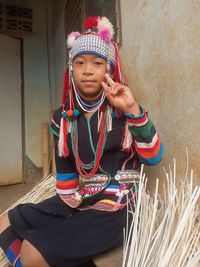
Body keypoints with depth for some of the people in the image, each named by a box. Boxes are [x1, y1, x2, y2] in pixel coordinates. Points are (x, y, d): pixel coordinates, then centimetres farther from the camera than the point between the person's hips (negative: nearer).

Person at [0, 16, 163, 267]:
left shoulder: (124, 112, -7)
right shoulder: (63, 118, 4)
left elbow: (153, 158, -15)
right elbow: (64, 170, 10)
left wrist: (133, 109, -24)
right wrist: (69, 202, 10)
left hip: (115, 208, -5)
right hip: (76, 201, 6)